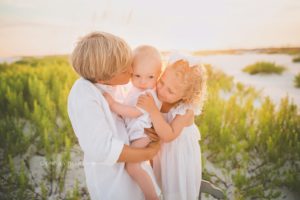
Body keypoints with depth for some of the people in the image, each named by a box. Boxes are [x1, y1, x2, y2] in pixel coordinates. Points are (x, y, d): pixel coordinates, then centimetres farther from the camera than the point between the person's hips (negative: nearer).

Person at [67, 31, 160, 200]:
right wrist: (148, 153, -19)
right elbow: (103, 149, -27)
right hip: (109, 171, -7)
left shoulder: (110, 83, -7)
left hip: (129, 162, 7)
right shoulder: (84, 98, -27)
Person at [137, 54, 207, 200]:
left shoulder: (186, 111, -31)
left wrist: (152, 110, -47)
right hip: (162, 152, 5)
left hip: (181, 157, -5)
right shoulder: (157, 97, -17)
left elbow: (168, 135, -41)